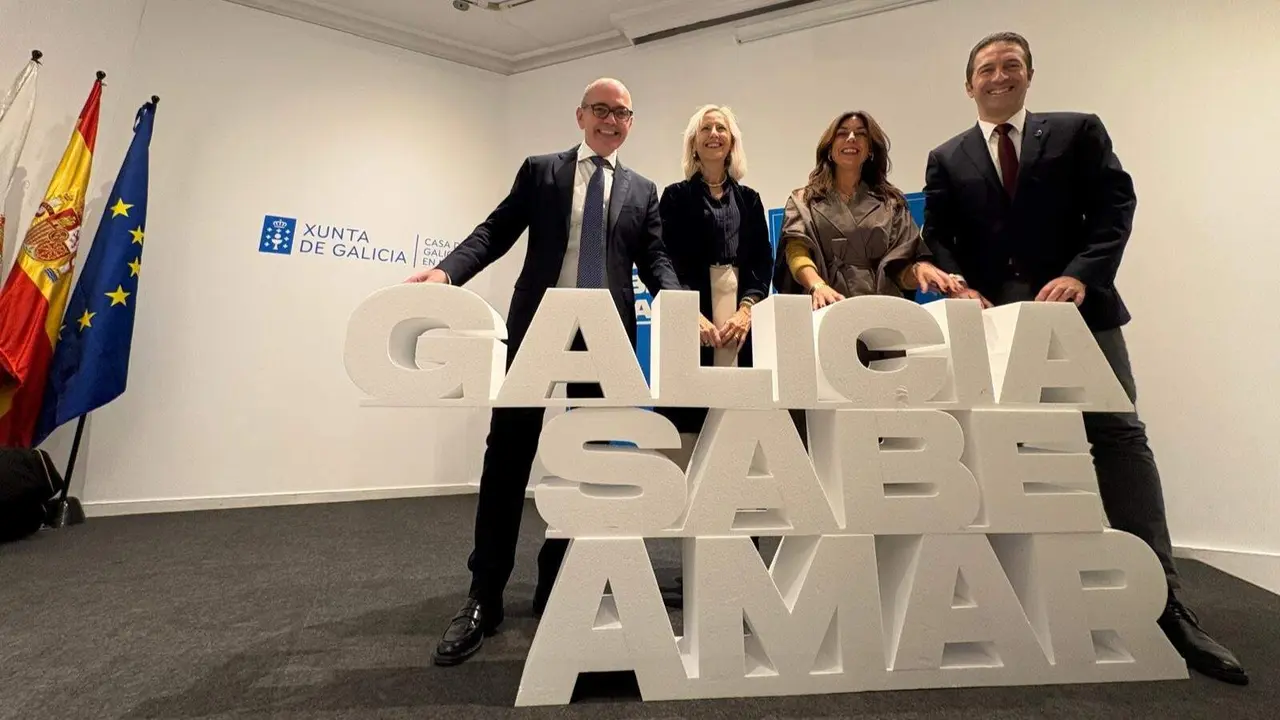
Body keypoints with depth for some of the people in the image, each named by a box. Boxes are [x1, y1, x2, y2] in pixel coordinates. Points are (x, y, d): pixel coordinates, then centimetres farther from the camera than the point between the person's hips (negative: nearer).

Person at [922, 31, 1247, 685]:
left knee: (1119, 437, -6)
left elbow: (1115, 206, 1)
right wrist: (962, 290, -13)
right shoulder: (947, 160, 13)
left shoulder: (1078, 131, 11)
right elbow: (937, 239, 5)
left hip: (1079, 310, -1)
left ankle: (1162, 599, 2)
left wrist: (1080, 275, -16)